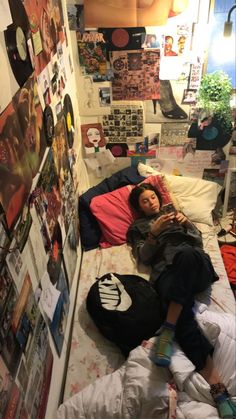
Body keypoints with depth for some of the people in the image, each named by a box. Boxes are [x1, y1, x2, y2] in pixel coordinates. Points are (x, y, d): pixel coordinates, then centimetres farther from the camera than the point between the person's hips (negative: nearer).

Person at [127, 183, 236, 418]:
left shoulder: (173, 211, 31)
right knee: (182, 315, -32)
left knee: (185, 253, -38)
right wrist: (154, 232, -5)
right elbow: (143, 257, 10)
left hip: (197, 266, 1)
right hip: (166, 272, -1)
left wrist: (187, 224, 1)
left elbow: (198, 241, 21)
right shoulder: (137, 227, 26)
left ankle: (167, 330, -36)